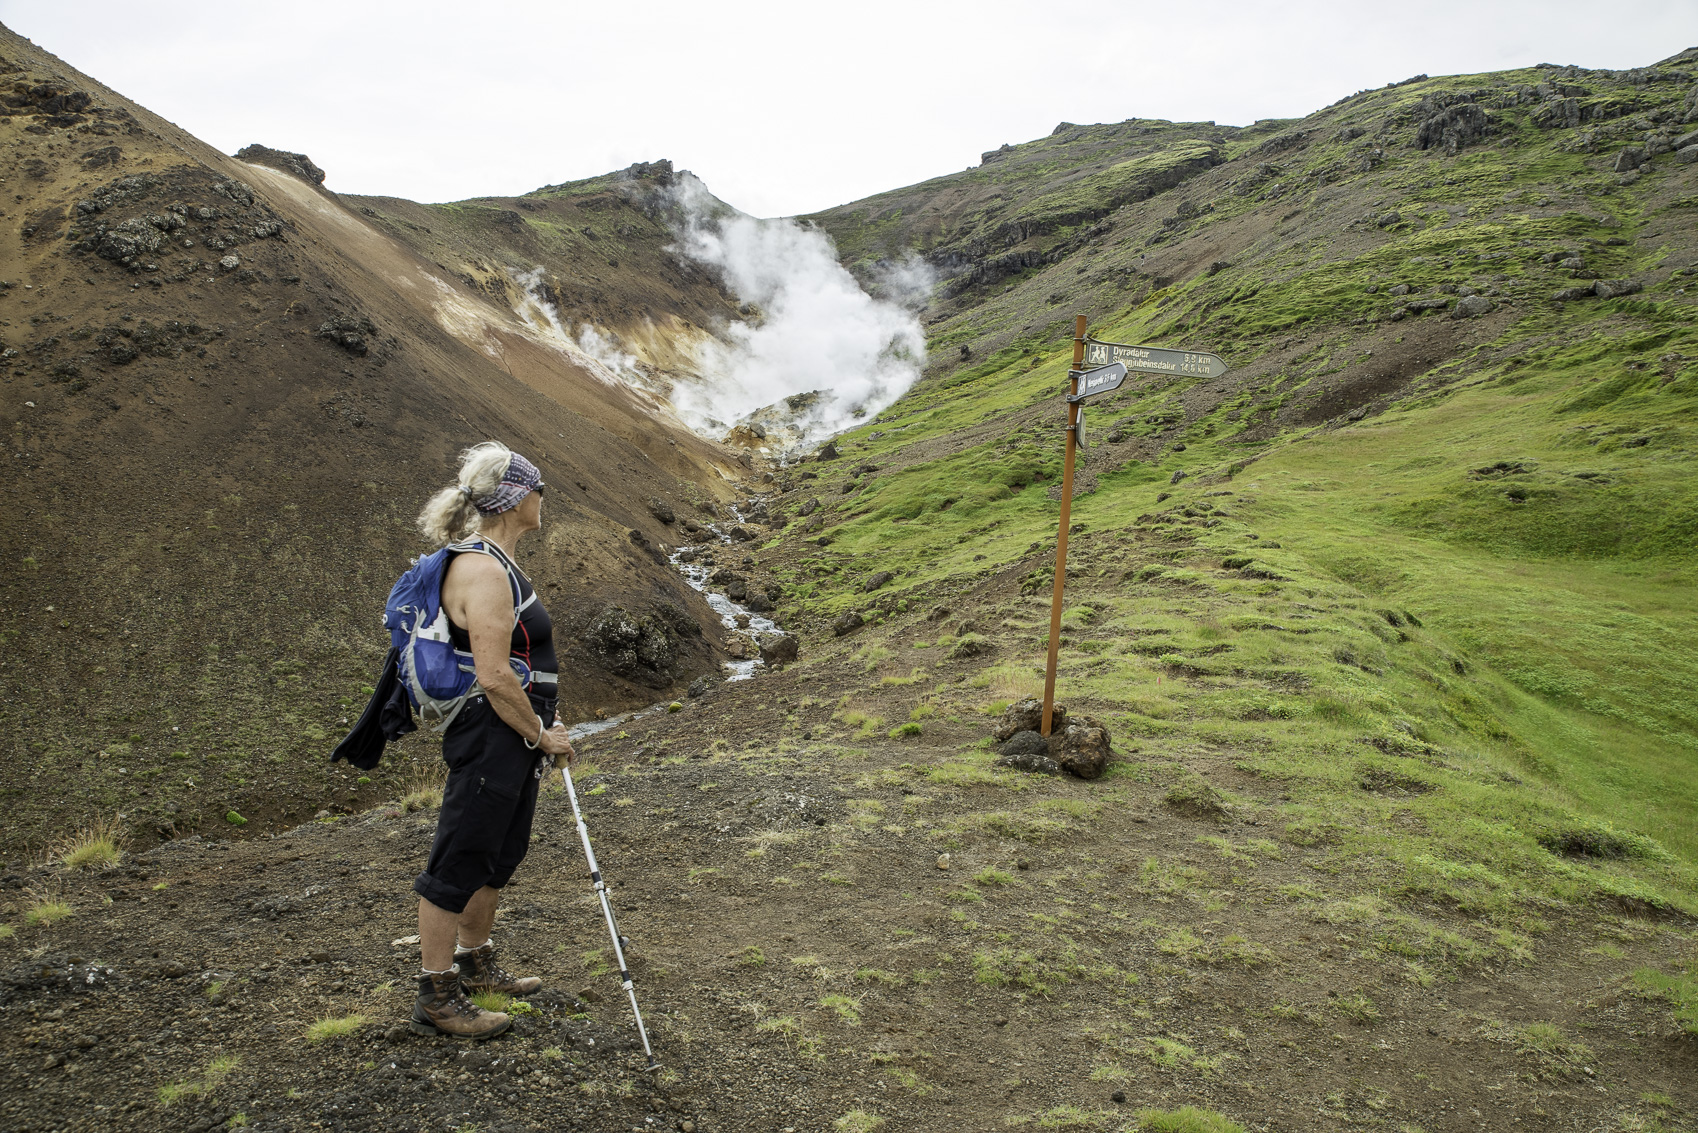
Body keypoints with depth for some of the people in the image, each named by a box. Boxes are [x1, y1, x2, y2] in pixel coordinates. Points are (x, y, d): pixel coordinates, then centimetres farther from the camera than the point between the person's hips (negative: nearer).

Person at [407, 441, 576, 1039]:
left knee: (499, 855, 22)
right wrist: (540, 734, -13)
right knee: (458, 866, 1)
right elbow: (494, 677, -24)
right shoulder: (482, 570, -21)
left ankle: (474, 962, 39)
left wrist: (543, 726, 18)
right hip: (489, 739, -11)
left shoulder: (499, 564, 13)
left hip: (515, 740, 11)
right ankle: (437, 997, 13)